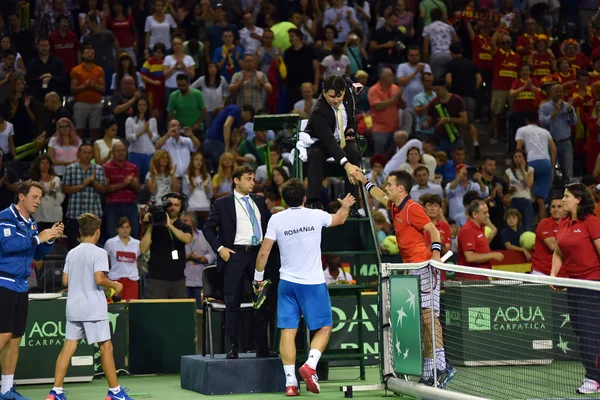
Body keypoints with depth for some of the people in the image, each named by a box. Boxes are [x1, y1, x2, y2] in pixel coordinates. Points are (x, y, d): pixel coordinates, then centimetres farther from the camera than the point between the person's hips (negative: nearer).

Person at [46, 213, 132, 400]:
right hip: (93, 309, -6)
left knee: (68, 347, 4)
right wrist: (115, 285, -1)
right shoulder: (99, 252, -9)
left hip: (74, 307, 6)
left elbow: (65, 280, 11)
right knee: (106, 347, 3)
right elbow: (99, 279, -18)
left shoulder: (72, 253, 10)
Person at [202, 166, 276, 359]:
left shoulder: (259, 201, 13)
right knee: (233, 302, -2)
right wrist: (219, 248, -10)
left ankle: (263, 347, 12)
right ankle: (233, 347, 4)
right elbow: (207, 228, 0)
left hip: (258, 254, 4)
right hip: (235, 255, -4)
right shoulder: (223, 204, 0)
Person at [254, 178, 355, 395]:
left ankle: (290, 382, -3)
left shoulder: (276, 220, -2)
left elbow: (264, 252, -2)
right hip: (313, 283, -2)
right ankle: (310, 365, -12)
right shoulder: (316, 216, -2)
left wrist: (258, 278, 11)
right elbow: (339, 219, 19)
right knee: (324, 327, 10)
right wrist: (346, 206, 41)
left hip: (287, 282, 2)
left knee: (288, 331, 2)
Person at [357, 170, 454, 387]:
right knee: (423, 319, 5)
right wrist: (364, 181, 45)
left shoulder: (412, 208, -9)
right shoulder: (396, 207, 17)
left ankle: (441, 366, -23)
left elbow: (434, 231, -13)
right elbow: (380, 196, 38)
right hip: (413, 270, 9)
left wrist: (436, 254, -27)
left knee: (428, 315, -17)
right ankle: (428, 374, 4)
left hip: (424, 267, -9)